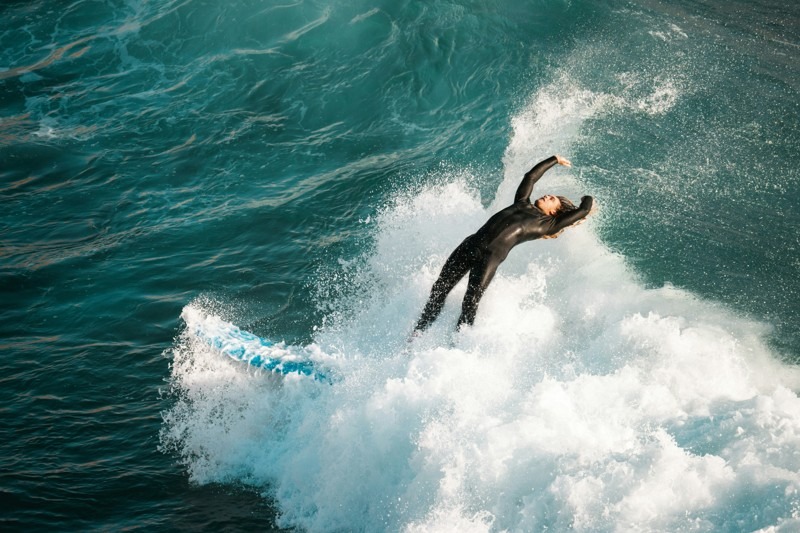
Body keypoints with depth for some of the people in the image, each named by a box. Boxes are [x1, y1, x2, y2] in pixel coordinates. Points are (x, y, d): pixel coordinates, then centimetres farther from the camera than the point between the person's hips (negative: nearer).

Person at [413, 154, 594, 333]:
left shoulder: (548, 224, 10)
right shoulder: (523, 203, 24)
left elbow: (584, 210, 9)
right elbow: (531, 176, 33)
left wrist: (587, 200, 32)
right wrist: (556, 160, 45)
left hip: (492, 256, -5)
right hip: (471, 244, 5)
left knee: (470, 303, -13)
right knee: (439, 289, 1)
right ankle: (417, 335, 8)